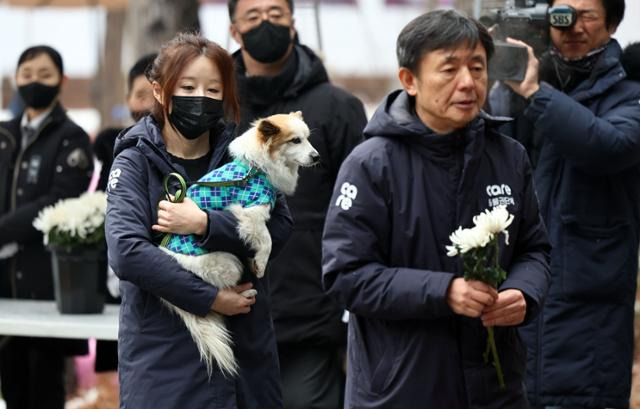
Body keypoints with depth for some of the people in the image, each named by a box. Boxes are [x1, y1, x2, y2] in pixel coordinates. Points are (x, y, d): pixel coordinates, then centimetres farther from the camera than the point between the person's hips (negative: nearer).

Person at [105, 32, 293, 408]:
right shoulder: (135, 162, -2)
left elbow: (280, 227, -7)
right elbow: (127, 252, -15)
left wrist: (204, 225, -19)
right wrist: (210, 298, -17)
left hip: (247, 347, 3)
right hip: (164, 356, -3)